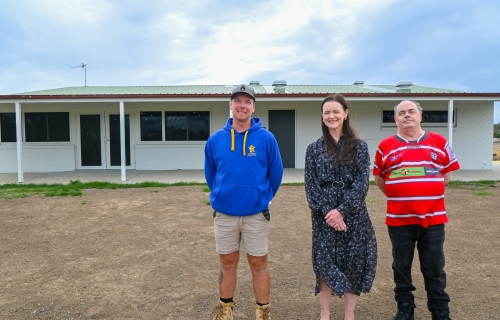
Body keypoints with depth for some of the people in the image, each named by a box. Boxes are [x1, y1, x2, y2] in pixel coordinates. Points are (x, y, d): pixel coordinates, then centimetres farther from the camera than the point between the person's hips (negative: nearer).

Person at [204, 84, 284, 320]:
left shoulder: (266, 138, -7)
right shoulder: (216, 139, -1)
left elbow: (276, 173, 2)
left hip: (256, 214, -2)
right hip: (223, 214, 2)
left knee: (258, 264, 10)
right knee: (227, 263, 15)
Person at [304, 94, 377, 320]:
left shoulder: (359, 147, 3)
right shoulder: (314, 149, 6)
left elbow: (362, 183, -5)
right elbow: (311, 185, -1)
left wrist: (341, 210, -16)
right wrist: (327, 211, -13)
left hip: (353, 215, 0)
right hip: (324, 216, 1)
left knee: (354, 263, 5)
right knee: (325, 264, 5)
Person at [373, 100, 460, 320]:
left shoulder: (440, 143, 4)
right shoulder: (386, 146, 1)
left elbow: (447, 174, 11)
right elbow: (379, 178, 9)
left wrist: (428, 193, 4)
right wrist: (398, 196, 3)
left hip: (433, 218, 1)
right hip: (399, 219, 0)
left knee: (434, 268, 10)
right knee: (401, 267, 11)